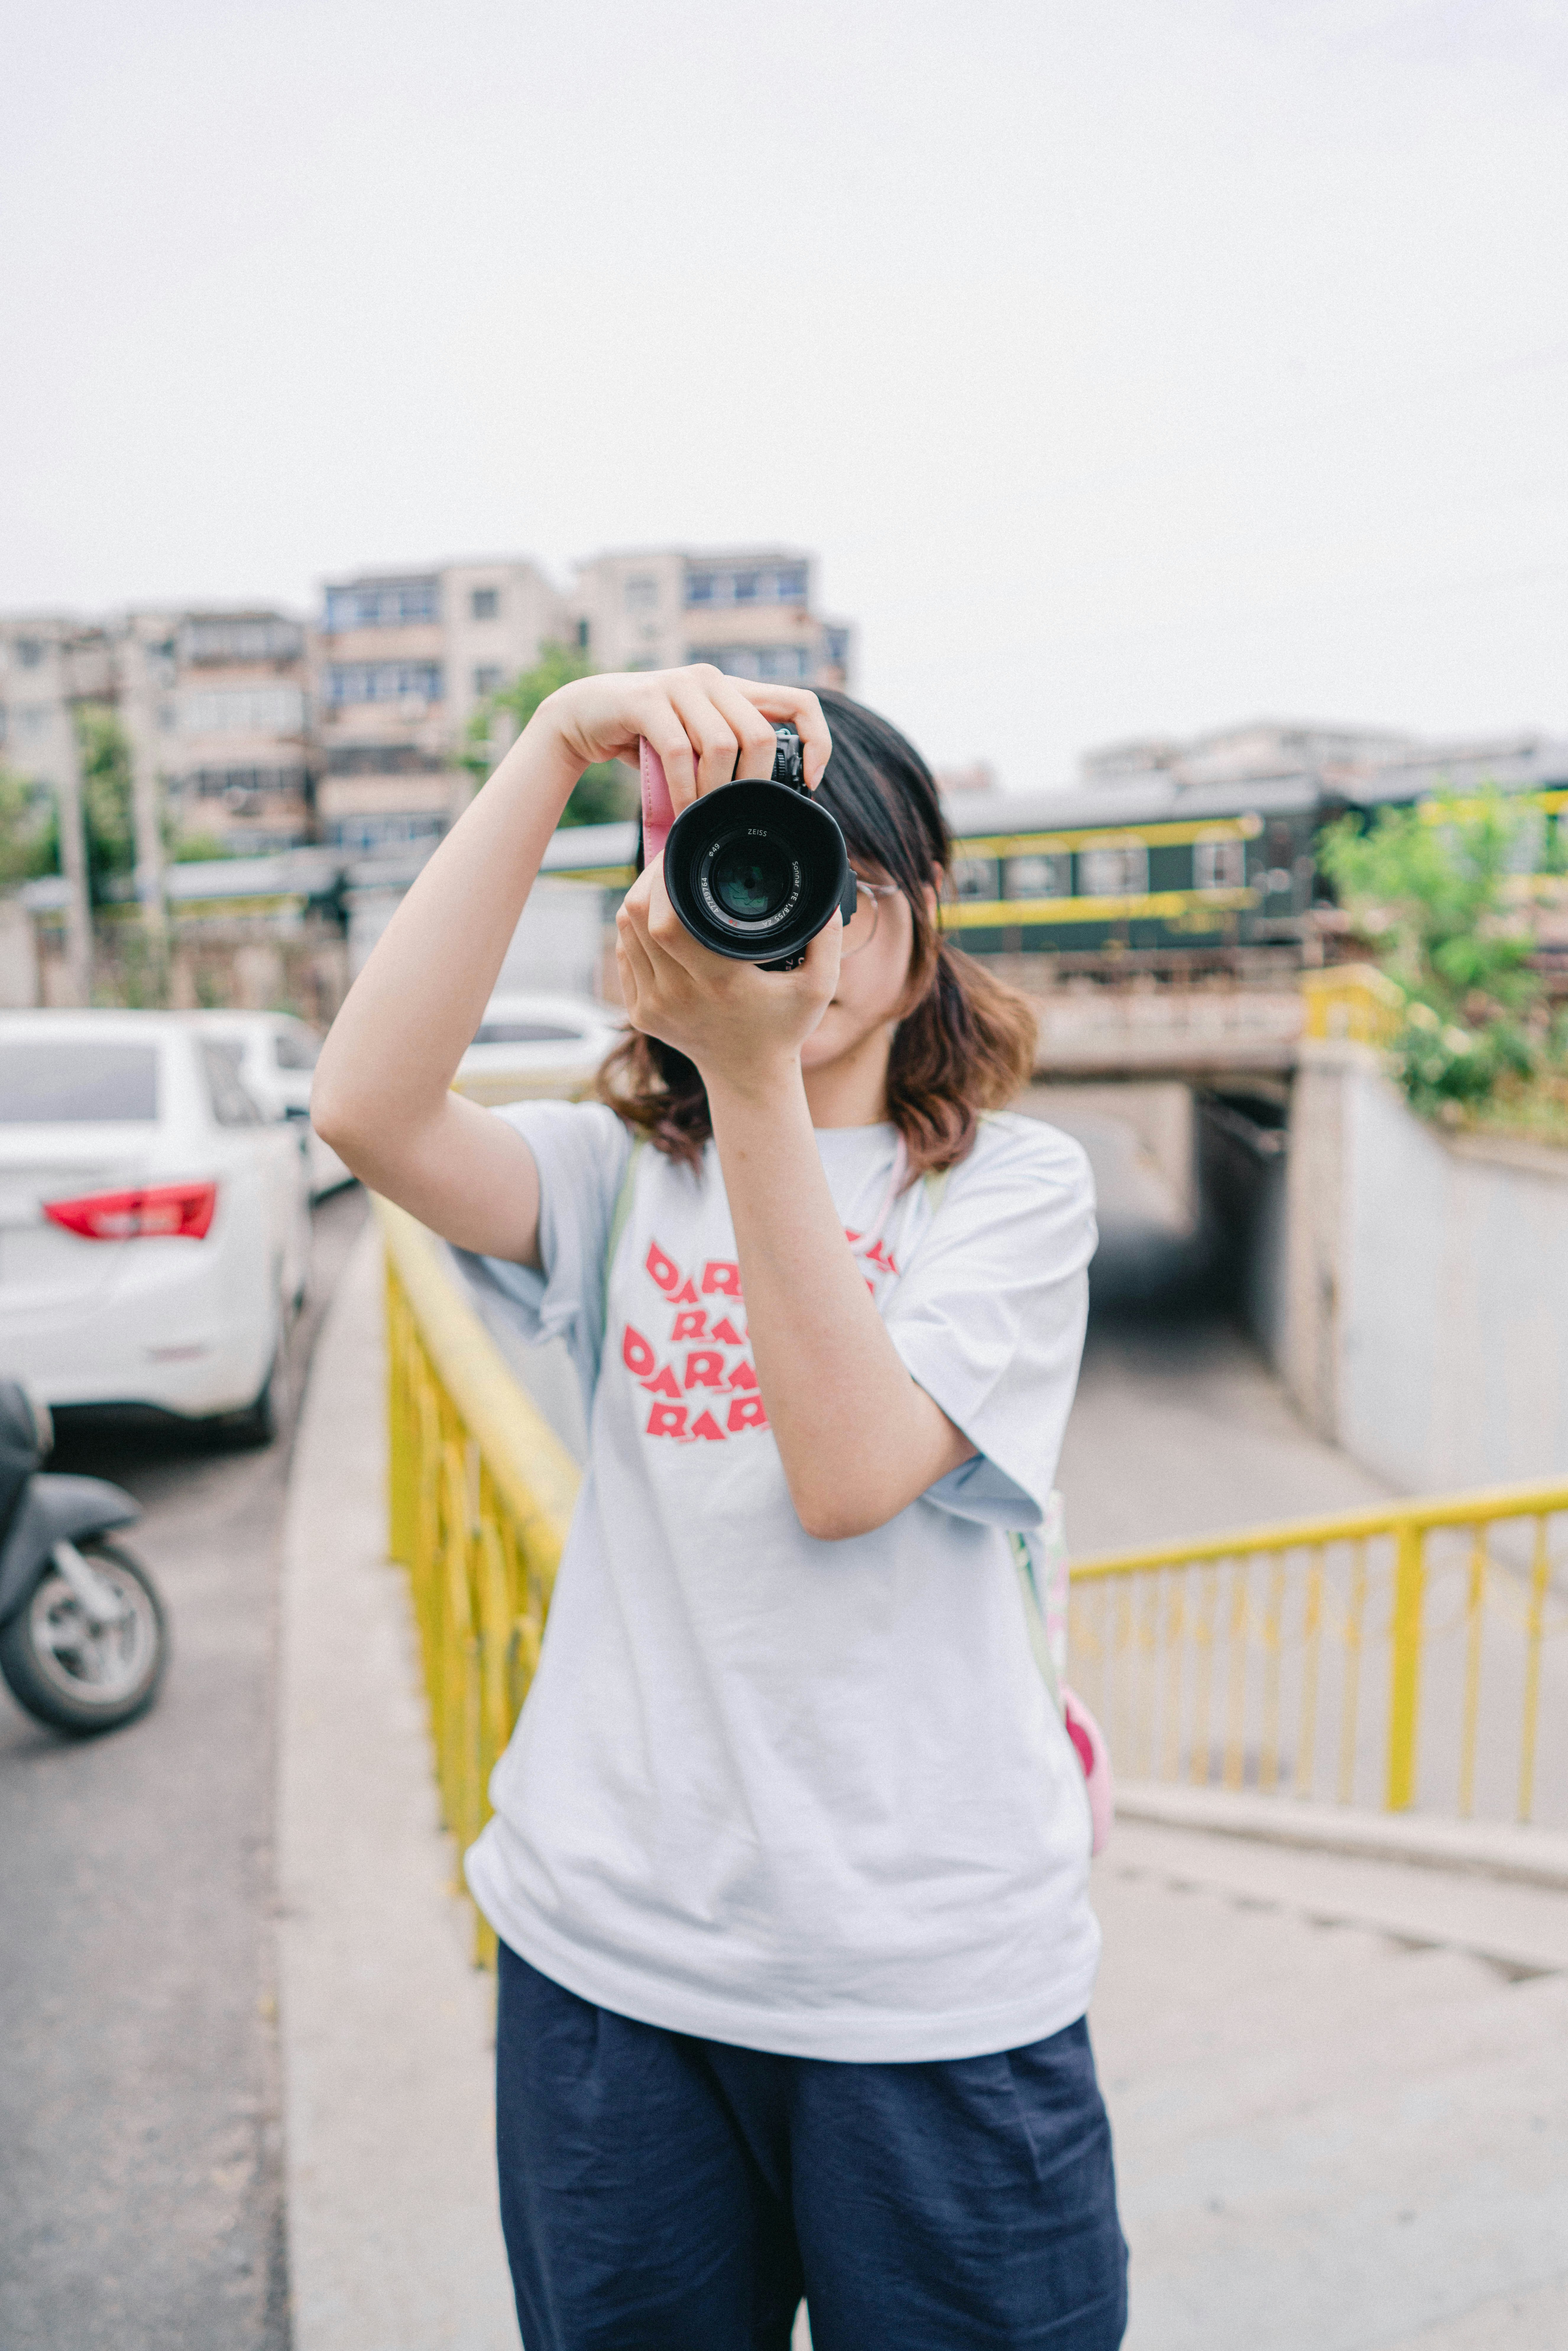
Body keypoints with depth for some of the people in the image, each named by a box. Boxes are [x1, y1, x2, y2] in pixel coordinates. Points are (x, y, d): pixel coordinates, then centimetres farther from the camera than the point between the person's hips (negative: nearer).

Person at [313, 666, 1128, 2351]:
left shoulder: (1013, 1182, -4)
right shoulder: (623, 1177, 2)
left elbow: (851, 1473, -20)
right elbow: (369, 1111, -19)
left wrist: (756, 1079, -27)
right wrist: (557, 742, -23)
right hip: (611, 1952, 2)